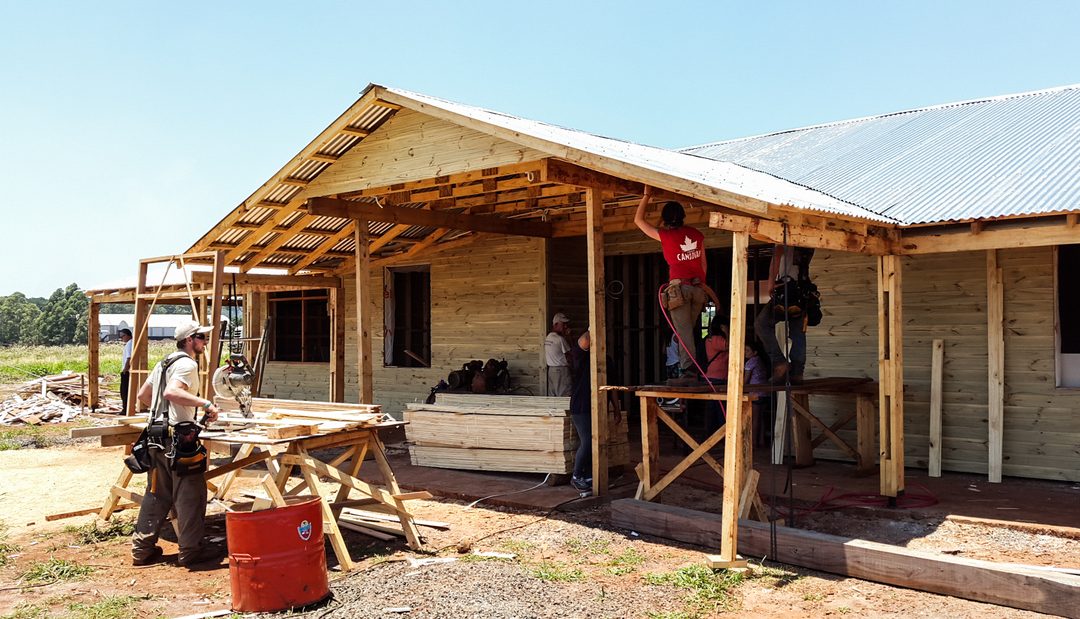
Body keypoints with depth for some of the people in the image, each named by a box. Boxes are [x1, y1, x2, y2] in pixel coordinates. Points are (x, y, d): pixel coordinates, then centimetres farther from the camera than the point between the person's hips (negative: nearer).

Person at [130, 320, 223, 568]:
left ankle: (142, 549, 21)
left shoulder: (164, 363, 18)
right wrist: (206, 403, -30)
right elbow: (171, 392, -29)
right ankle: (191, 551, 7)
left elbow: (142, 396, 25)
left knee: (156, 494, 16)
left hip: (157, 436, 10)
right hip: (179, 437, -9)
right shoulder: (187, 364, -12)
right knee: (190, 495, 0)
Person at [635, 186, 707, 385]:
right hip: (698, 288, 5)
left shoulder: (665, 235, 0)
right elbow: (703, 264, 17)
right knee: (689, 331, 11)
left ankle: (688, 371, -18)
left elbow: (638, 220, 13)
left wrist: (647, 195, 19)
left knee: (683, 332, -9)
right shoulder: (697, 234, 12)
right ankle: (691, 372, 8)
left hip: (679, 287, -5)